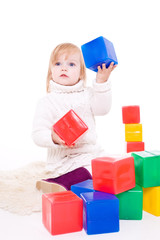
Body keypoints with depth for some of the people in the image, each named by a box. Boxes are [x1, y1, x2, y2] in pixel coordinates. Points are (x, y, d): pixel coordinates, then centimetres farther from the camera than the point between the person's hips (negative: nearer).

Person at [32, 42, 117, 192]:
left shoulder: (86, 94, 8)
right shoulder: (47, 102, -6)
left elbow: (102, 109, -9)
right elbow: (38, 134, -10)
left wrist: (101, 82, -18)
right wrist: (54, 138, -31)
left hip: (92, 154, 7)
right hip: (64, 161, -6)